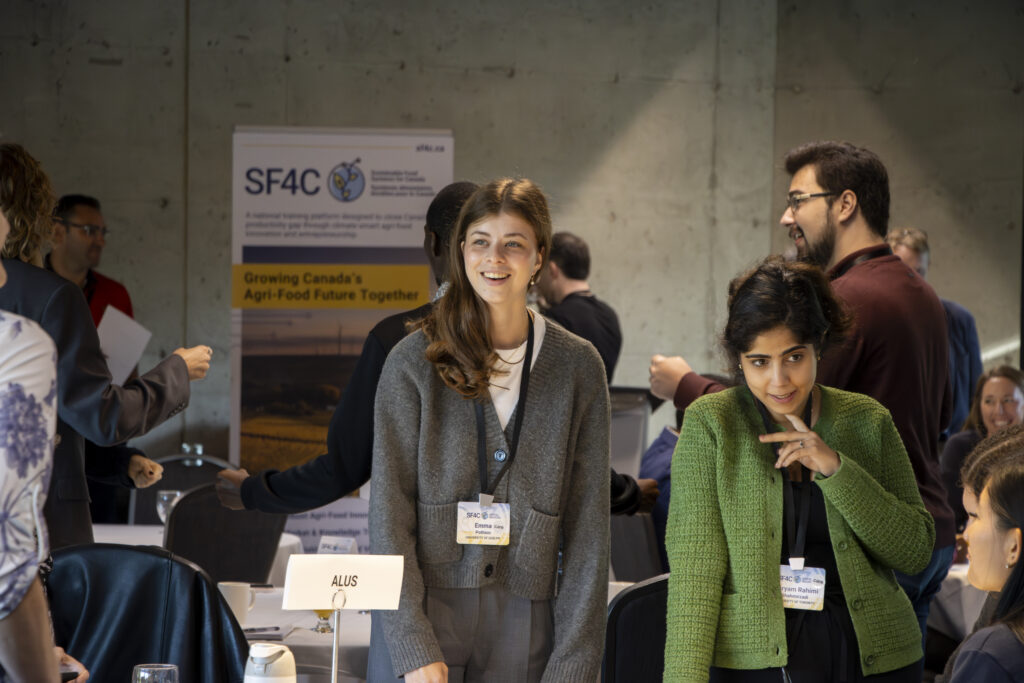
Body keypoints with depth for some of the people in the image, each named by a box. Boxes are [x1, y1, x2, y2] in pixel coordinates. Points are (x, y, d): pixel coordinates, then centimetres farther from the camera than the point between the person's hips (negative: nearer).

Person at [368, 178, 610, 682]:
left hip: (524, 630, 1)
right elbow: (389, 513, -3)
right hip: (421, 616, -1)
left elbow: (588, 525, 3)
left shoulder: (577, 367, 4)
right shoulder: (412, 363, -1)